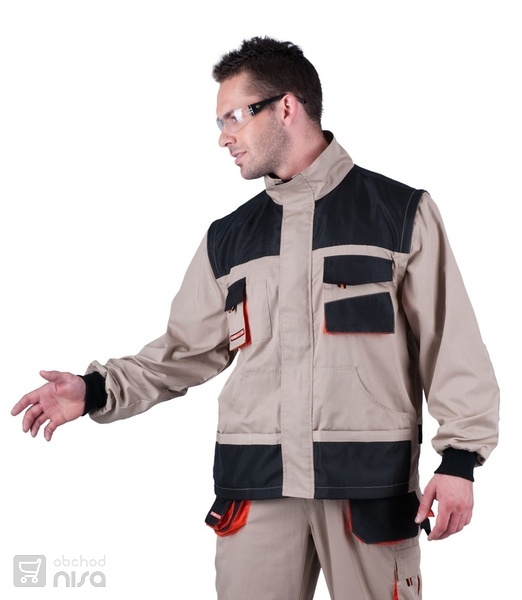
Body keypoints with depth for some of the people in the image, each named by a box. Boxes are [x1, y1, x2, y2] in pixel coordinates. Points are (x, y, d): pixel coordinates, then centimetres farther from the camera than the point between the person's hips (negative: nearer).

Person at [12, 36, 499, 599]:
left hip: (371, 479, -3)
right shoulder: (228, 238, 15)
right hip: (255, 481, 3)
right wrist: (97, 390, 2)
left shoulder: (401, 212, 3)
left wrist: (459, 456, -7)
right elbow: (187, 351, 15)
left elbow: (451, 341, 0)